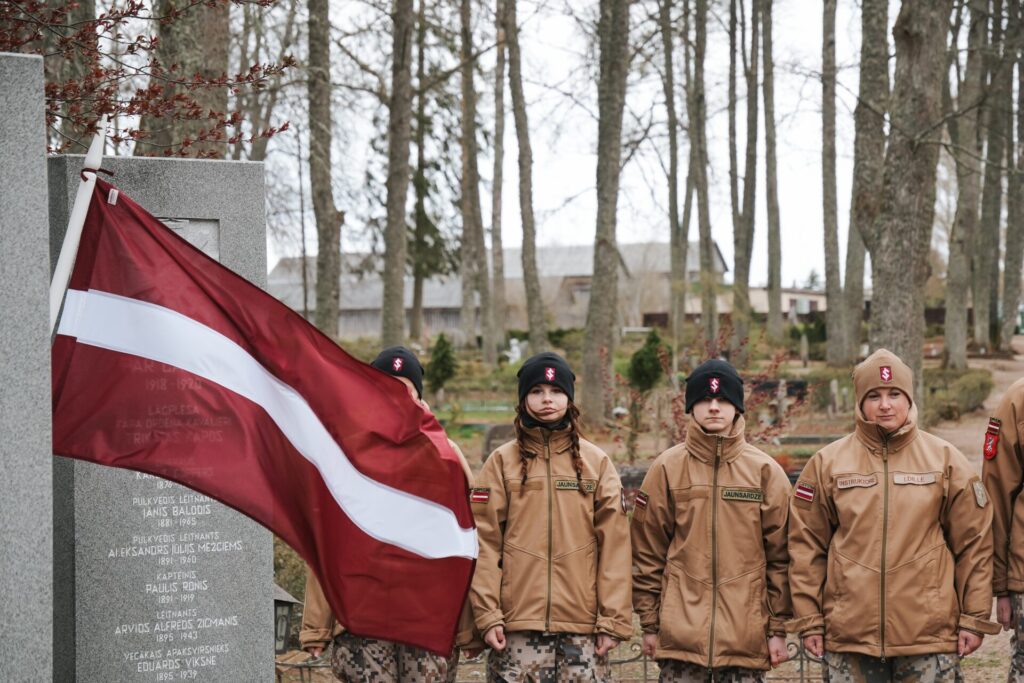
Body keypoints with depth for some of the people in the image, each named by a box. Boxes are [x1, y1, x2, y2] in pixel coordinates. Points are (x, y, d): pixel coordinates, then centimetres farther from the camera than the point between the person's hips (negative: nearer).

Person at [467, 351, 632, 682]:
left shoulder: (597, 462, 9)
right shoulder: (502, 462, 7)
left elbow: (614, 543, 5)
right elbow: (484, 542, 2)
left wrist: (613, 618, -1)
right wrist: (487, 614, -6)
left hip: (583, 624, 1)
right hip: (517, 624, -1)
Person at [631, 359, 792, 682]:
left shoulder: (766, 471, 5)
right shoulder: (667, 469, 4)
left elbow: (779, 555, 5)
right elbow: (648, 551, 6)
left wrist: (778, 627, 2)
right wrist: (650, 623, 3)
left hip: (746, 634, 0)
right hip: (681, 629, 0)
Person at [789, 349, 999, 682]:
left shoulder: (946, 460, 4)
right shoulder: (827, 463, 4)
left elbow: (974, 544, 5)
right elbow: (806, 546, 5)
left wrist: (974, 618, 1)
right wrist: (809, 620, 2)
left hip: (930, 630, 0)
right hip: (848, 633, 0)